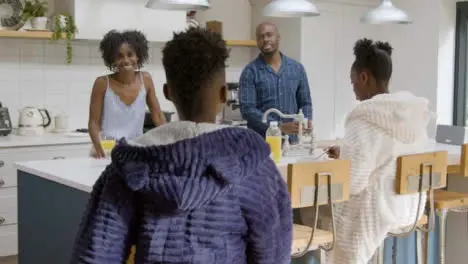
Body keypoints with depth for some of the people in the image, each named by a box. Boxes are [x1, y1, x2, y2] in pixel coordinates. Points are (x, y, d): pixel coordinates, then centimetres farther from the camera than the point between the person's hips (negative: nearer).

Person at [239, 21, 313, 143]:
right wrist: (280, 127, -20)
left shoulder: (297, 68, 8)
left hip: (291, 141, 3)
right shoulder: (250, 72, -4)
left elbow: (305, 103, 12)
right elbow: (247, 109, -12)